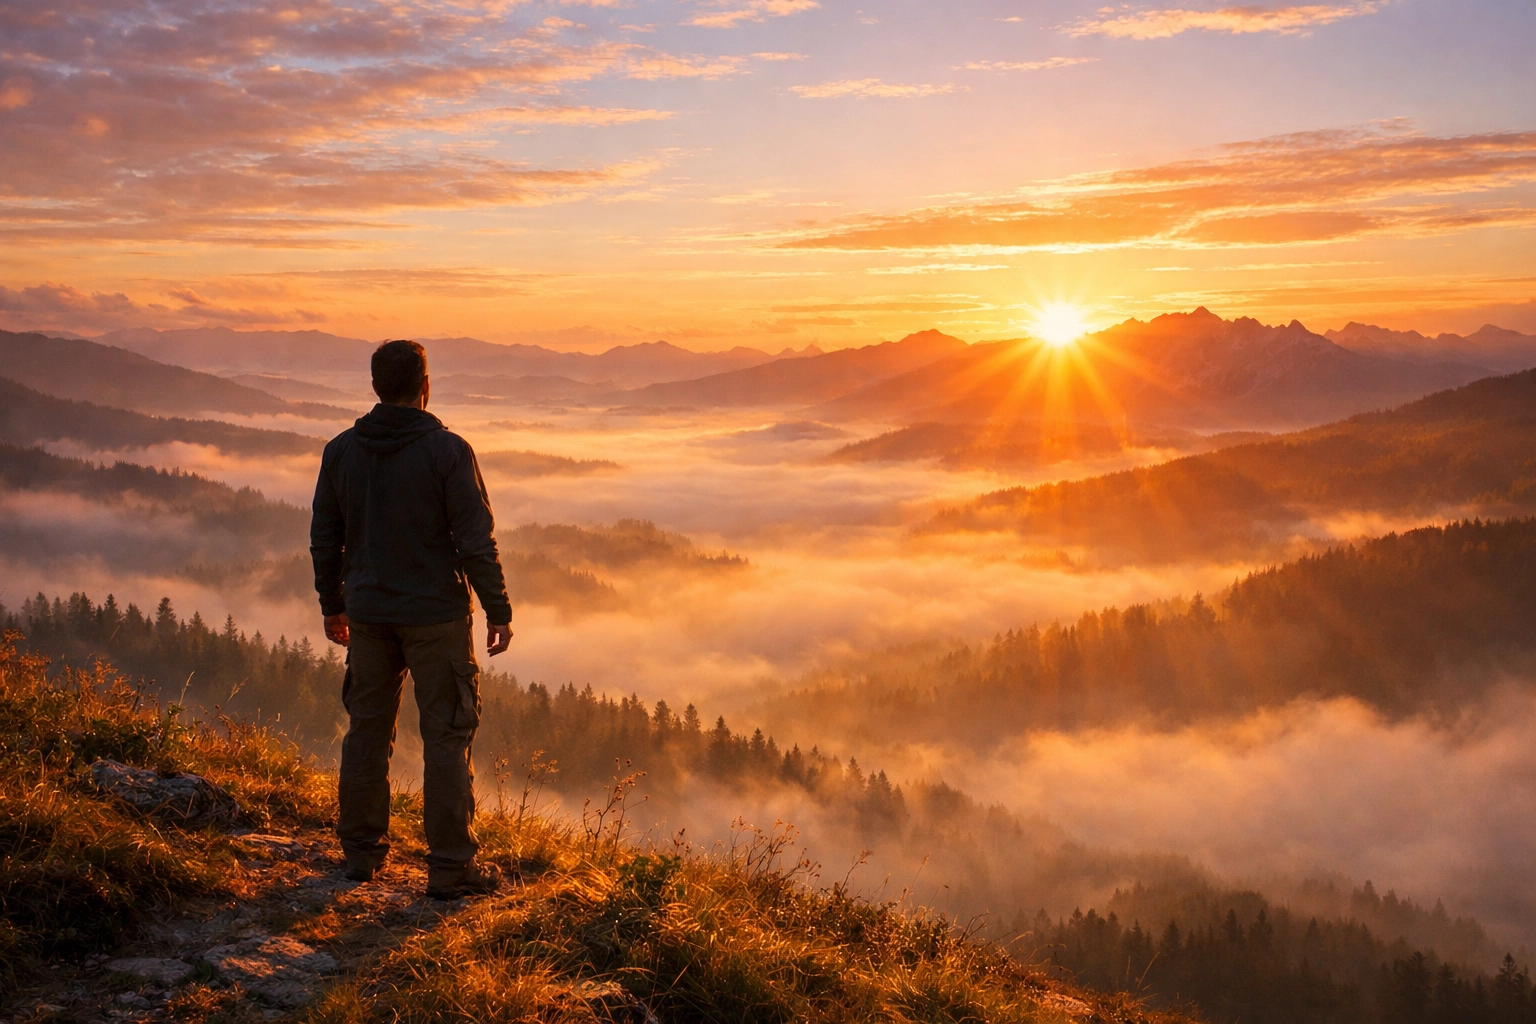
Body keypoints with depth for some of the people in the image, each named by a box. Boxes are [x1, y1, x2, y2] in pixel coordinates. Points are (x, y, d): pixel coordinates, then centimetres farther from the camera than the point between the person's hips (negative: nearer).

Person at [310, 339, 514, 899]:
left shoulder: (341, 450, 3)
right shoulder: (447, 451, -12)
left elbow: (324, 538, 9)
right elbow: (476, 540, -13)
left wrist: (332, 606, 21)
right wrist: (498, 610, -5)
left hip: (367, 615, 5)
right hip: (436, 615, -5)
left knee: (367, 729, 15)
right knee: (447, 737, 1)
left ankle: (362, 851, 25)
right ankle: (451, 867, 4)